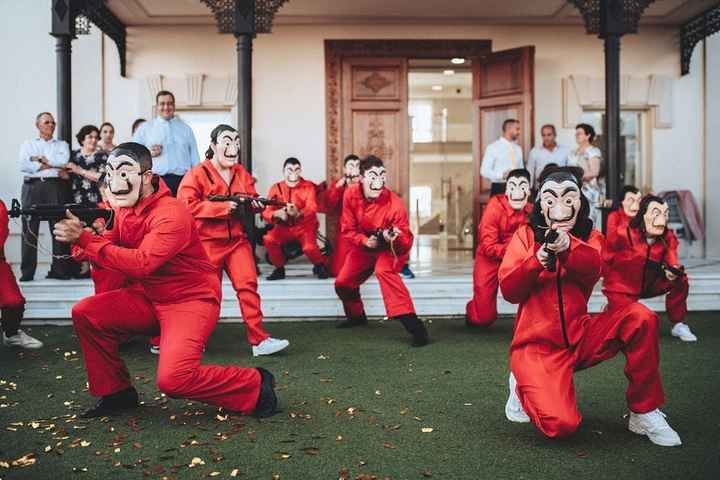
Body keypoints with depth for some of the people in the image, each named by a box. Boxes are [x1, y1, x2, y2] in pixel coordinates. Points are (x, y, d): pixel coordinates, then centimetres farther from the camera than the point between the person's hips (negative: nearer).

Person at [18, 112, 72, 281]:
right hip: (32, 187, 0)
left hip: (55, 187, 0)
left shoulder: (62, 145, 19)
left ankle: (60, 270, -4)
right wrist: (54, 169, -6)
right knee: (29, 229, -5)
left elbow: (64, 161, -3)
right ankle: (27, 272, -3)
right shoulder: (28, 144, 18)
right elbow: (24, 165, -2)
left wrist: (40, 159, -1)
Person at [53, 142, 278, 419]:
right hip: (148, 297, 8)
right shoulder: (124, 209, 4)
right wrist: (80, 235, -17)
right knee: (85, 313, -3)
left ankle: (255, 386, -3)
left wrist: (84, 238, -31)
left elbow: (140, 263, -32)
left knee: (173, 379, -24)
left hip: (190, 300, -8)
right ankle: (116, 393, 14)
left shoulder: (171, 215, -23)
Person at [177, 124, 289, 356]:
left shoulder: (242, 173, 11)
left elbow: (252, 199, 19)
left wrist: (254, 204, -8)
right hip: (208, 242, -4)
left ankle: (259, 339, -3)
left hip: (237, 239, 4)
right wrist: (224, 207, -24)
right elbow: (186, 205, -19)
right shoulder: (197, 174, -7)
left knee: (248, 285, -6)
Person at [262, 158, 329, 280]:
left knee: (309, 247, -31)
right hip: (284, 226, 3)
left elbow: (312, 208, -18)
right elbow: (266, 212, -6)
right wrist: (277, 214, -31)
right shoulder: (276, 188, 2)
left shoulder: (308, 186, -3)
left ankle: (320, 266, 4)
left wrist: (298, 214, -41)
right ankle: (279, 269, -1)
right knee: (268, 239, -25)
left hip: (305, 226, -3)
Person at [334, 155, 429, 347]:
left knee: (383, 271, -36)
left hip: (391, 248, -5)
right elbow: (347, 229, -9)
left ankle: (413, 324, -38)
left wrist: (394, 239, -47)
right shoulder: (351, 194, -18)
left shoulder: (395, 204, -30)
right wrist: (365, 241, -26)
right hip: (363, 246, 5)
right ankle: (356, 316, 41)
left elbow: (406, 243, -25)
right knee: (342, 283, 8)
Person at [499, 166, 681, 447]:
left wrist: (567, 246, -39)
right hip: (538, 344, -3)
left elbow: (592, 270, -18)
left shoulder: (589, 237, 6)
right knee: (560, 425, -25)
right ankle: (523, 385, 10)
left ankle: (644, 412, -7)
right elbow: (509, 291, -6)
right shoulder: (526, 234, 2)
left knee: (640, 317, -22)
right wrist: (536, 261, -24)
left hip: (579, 337, 3)